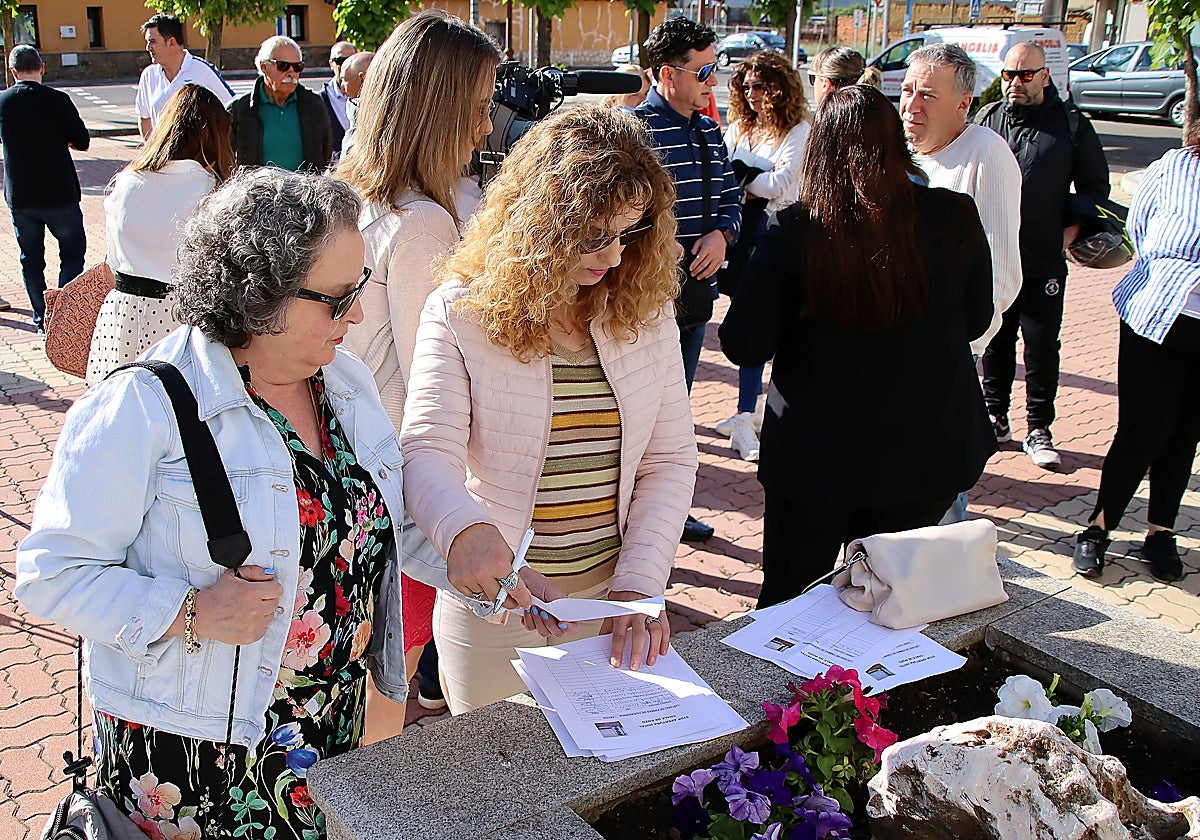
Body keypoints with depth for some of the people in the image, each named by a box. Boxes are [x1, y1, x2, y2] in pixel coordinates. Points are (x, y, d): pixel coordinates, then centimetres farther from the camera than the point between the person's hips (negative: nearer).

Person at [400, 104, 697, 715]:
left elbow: (669, 459, -3)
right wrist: (465, 529, -44)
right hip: (496, 597, -3)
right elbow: (425, 453, -22)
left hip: (610, 598, 3)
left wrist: (639, 586, -15)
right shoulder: (461, 311, -13)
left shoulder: (645, 310, -3)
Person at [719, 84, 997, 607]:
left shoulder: (794, 230, -17)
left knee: (788, 602, 18)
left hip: (814, 458, -2)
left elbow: (744, 346, -14)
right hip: (926, 454, 2)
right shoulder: (955, 220, -9)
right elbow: (975, 322, 6)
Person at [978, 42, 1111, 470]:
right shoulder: (987, 121, 6)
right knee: (994, 341, 12)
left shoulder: (1072, 125, 0)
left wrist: (1073, 229, -8)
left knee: (1042, 347, 3)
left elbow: (1095, 186, 6)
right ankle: (996, 419, 26)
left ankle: (1039, 431, 15)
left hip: (1044, 263, -2)